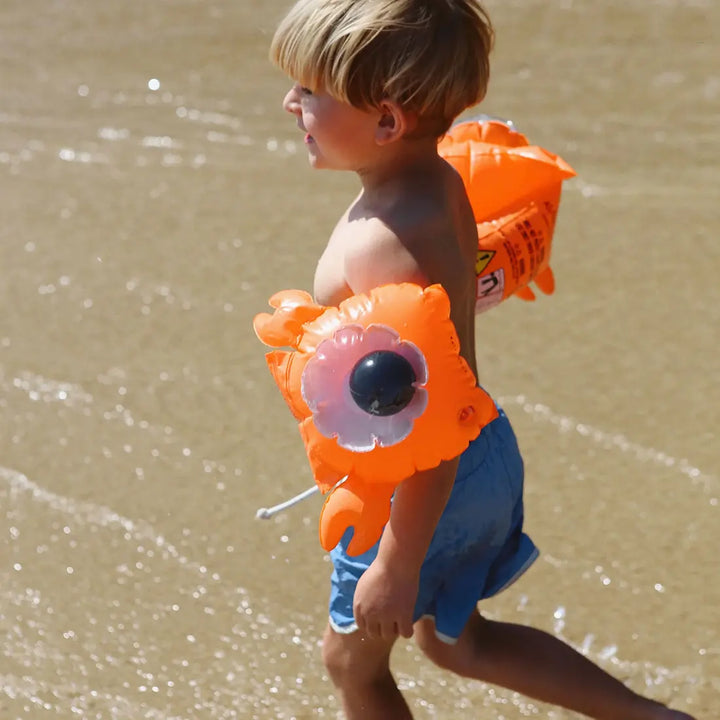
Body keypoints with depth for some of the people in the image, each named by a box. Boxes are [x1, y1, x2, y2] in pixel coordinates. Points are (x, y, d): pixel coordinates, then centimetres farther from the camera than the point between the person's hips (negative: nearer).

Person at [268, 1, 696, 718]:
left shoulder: (389, 246, -32)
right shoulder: (439, 183, -3)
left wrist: (398, 566, -25)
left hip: (420, 494, -9)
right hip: (484, 456, 9)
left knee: (351, 657, 16)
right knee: (454, 640, 28)